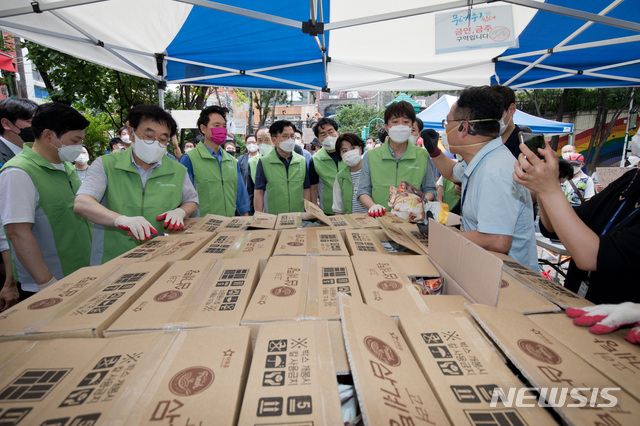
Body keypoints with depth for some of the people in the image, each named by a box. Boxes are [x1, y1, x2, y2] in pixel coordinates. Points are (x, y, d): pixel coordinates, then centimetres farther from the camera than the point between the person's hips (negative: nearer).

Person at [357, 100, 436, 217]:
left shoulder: (423, 156, 8)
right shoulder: (370, 156, 6)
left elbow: (430, 189, 14)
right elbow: (363, 191, 6)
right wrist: (373, 206, -13)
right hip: (379, 220, 1)